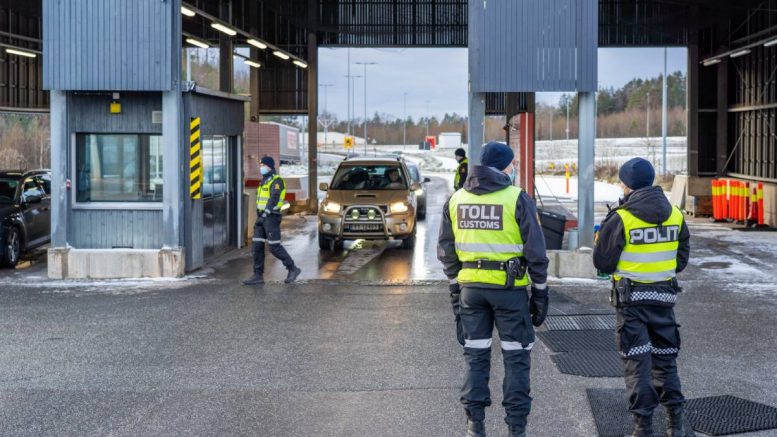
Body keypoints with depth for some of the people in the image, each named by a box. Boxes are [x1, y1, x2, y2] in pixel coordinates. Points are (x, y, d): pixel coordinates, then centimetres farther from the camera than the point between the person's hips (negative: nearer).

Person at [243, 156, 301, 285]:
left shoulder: (276, 181, -10)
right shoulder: (264, 181, 19)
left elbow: (273, 199, -21)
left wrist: (264, 215, -27)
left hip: (271, 217, -9)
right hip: (262, 217, 9)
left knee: (275, 247, -8)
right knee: (257, 246, 3)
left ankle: (293, 269, 5)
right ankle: (258, 276, 4)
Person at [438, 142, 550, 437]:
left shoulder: (456, 199, 6)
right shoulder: (517, 199, -8)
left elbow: (446, 250, 10)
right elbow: (535, 251, -8)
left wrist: (455, 286, 18)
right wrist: (540, 292, -1)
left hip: (470, 287, 4)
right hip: (510, 289, -4)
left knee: (476, 356, 13)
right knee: (516, 358, 6)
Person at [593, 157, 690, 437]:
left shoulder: (620, 219, -14)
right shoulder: (675, 215, 2)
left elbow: (602, 262, -9)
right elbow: (682, 259, 9)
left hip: (631, 298, -4)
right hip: (665, 295, 5)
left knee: (637, 362, 2)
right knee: (665, 358, 15)